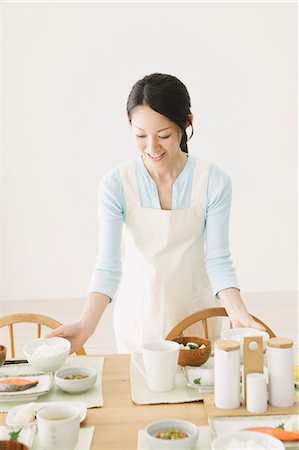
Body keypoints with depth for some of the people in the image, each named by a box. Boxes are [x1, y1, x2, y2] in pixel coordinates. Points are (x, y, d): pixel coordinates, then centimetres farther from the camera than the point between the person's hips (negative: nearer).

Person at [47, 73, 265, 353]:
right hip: (138, 314, 0)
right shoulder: (115, 184, -15)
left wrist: (238, 314, -27)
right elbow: (108, 264, -17)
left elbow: (218, 259, -11)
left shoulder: (214, 182, -14)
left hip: (196, 311, 0)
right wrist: (86, 325, -31)